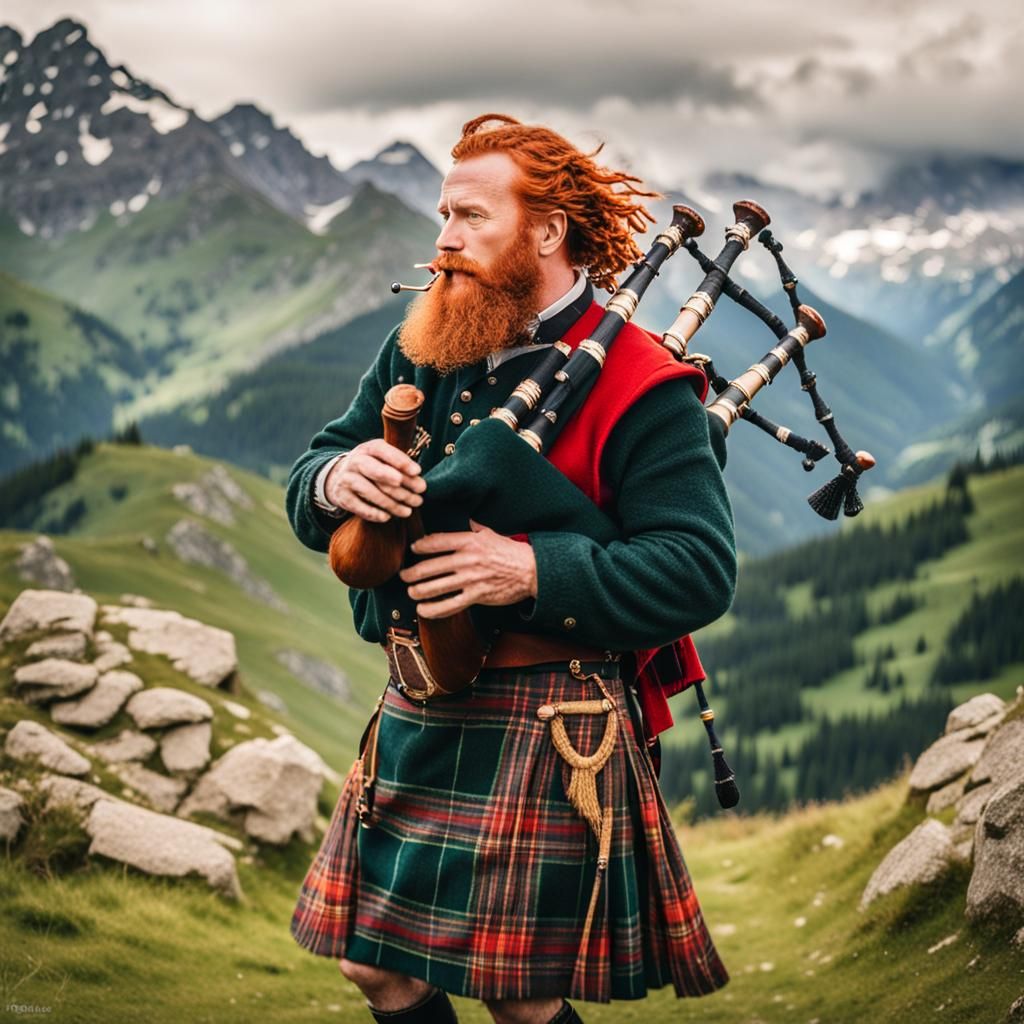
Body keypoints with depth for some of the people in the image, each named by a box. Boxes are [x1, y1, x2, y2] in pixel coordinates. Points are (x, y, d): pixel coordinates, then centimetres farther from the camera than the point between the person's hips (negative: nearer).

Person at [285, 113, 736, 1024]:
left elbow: (701, 571, -18)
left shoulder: (640, 385, -11)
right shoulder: (421, 352, 9)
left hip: (548, 737, -6)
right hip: (417, 713, 6)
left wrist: (536, 571, -27)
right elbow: (309, 481, 11)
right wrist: (333, 481, -14)